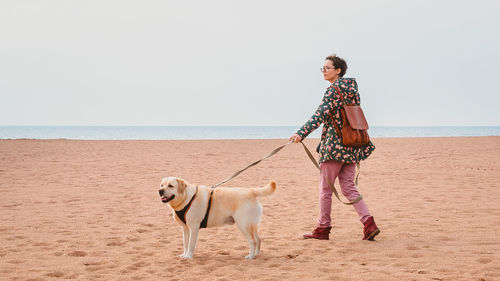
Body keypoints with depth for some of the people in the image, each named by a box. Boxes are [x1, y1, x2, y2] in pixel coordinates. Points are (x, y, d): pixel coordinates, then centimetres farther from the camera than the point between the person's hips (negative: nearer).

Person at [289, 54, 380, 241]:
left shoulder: (334, 89, -10)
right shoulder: (351, 88, 16)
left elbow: (320, 114, -24)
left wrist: (301, 133, -32)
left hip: (335, 144, -8)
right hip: (351, 144, 8)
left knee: (325, 188, 3)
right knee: (348, 187, 8)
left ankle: (323, 229, 10)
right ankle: (369, 223, -3)